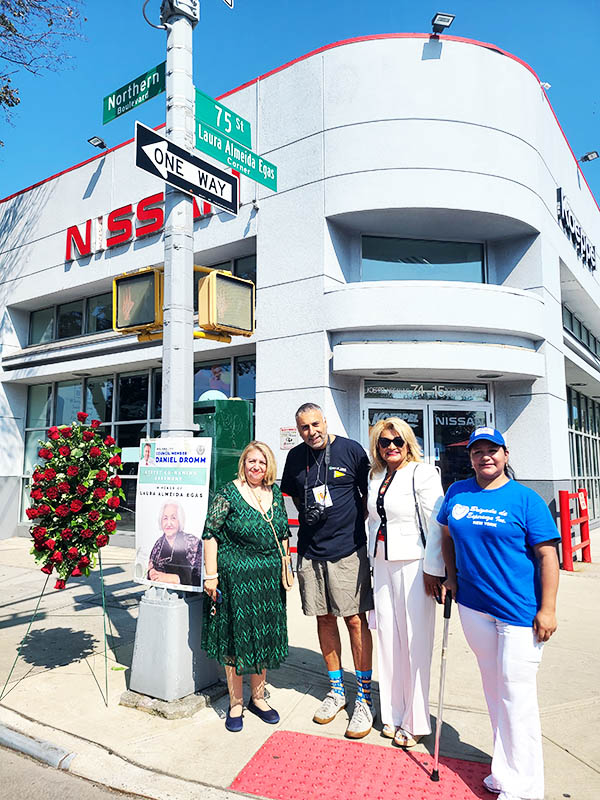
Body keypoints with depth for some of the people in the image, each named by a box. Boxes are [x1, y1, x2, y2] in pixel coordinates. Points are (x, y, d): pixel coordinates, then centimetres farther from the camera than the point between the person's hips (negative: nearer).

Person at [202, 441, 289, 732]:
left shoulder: (276, 494, 7)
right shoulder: (228, 493, -8)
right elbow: (210, 534, -8)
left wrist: (285, 571, 12)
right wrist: (210, 574, -13)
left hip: (270, 577, 5)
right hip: (235, 577, -5)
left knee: (265, 637, 14)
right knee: (235, 637, 4)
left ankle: (258, 697, 32)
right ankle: (235, 704, 22)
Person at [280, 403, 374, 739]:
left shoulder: (351, 449, -5)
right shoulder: (296, 457, 6)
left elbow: (370, 493, 4)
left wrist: (356, 523, -2)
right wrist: (311, 515, 9)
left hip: (348, 550, -4)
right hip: (311, 551, 4)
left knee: (355, 620, 0)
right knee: (325, 619, 12)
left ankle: (365, 698, 15)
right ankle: (337, 690, 29)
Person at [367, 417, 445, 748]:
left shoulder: (423, 473, -8)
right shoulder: (375, 478, 12)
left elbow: (436, 524, -11)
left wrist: (433, 569, -14)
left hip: (414, 565, -6)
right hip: (382, 565, 6)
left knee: (414, 640, 1)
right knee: (388, 638, 10)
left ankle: (415, 721, 16)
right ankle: (394, 713, 25)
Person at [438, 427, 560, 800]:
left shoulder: (525, 499, -9)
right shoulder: (457, 493, 4)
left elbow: (548, 555, -10)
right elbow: (447, 535, 18)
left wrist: (547, 609, -13)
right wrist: (451, 576, 11)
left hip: (521, 611, -5)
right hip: (473, 607, 5)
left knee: (516, 693, 0)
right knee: (494, 689, 17)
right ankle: (505, 770, 33)